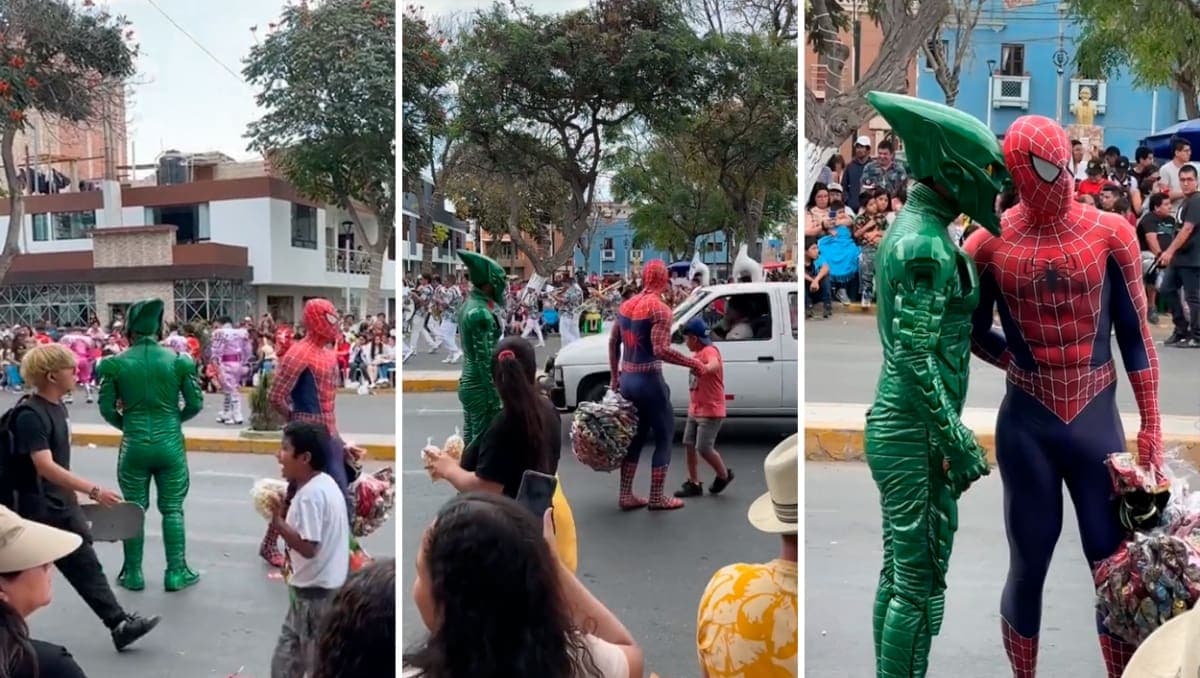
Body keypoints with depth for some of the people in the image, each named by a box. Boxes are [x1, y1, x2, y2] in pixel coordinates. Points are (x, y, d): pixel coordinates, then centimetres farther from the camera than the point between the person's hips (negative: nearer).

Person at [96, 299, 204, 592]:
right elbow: (196, 403, -2)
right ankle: (176, 573, 14)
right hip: (170, 443, 0)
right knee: (172, 509, 10)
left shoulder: (116, 364, -6)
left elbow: (106, 408, -2)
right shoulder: (179, 360, -5)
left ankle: (133, 574, 21)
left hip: (134, 444, 0)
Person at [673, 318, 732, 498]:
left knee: (704, 449, -8)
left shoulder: (710, 351, -19)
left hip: (710, 411, -9)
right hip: (695, 409, 9)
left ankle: (724, 475, 16)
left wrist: (705, 368, -64)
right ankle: (693, 484, 16)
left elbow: (715, 364, -43)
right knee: (689, 445, 8)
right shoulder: (697, 354, 10)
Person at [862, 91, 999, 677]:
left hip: (895, 423, 10)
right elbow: (916, 357, -22)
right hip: (917, 432, -10)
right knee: (920, 584, -1)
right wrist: (957, 441, -18)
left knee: (898, 573, 17)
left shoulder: (905, 229, 12)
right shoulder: (926, 244, -18)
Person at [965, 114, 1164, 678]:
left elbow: (1135, 335, 2)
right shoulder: (990, 243, -4)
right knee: (1028, 565, 11)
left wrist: (1151, 427, 2)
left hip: (1097, 420, 1)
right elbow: (973, 331, 11)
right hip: (1026, 426, -1)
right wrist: (1019, 364, -2)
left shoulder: (1109, 232, -2)